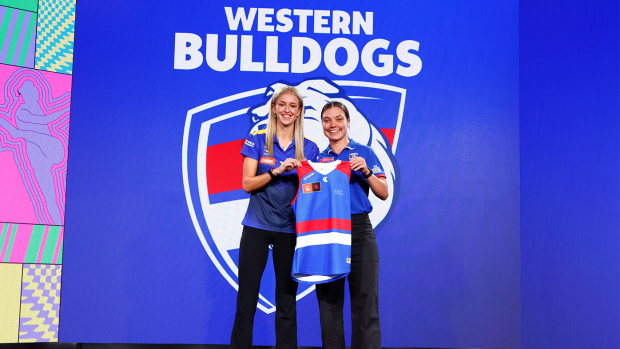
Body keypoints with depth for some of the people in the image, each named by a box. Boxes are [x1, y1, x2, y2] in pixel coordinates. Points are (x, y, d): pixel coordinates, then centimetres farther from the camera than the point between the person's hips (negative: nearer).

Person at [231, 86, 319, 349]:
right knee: (246, 299, 1)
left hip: (290, 230, 1)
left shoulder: (309, 148, 6)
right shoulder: (257, 140, 2)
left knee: (286, 302, 6)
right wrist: (277, 171, -18)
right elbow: (247, 184, -4)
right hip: (257, 227, -1)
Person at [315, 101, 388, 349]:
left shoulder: (363, 153, 7)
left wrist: (366, 172, -13)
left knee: (365, 297, -6)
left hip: (359, 230, -2)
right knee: (329, 299, 5)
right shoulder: (317, 158, 15)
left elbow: (384, 194, 2)